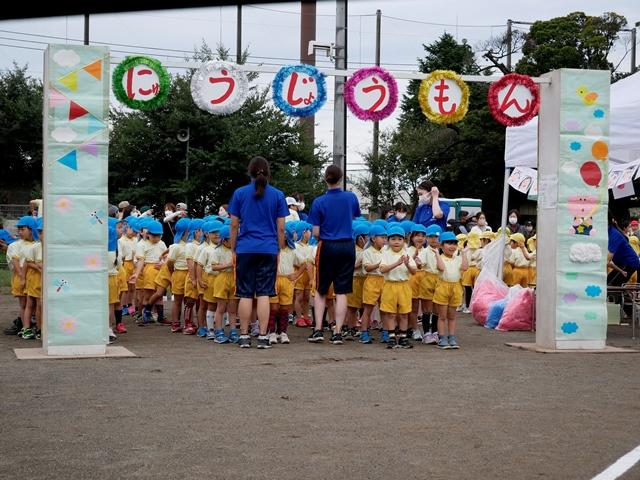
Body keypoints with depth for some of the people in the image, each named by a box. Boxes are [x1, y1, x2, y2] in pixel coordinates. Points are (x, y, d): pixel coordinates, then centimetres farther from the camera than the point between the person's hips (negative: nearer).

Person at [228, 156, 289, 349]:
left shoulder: (239, 193, 2)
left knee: (245, 294, 5)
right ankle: (263, 336, -1)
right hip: (268, 249, 0)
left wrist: (233, 249, 12)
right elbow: (281, 228, 3)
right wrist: (280, 250, 12)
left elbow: (234, 225, 3)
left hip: (245, 249, 0)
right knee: (264, 294, 1)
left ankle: (244, 336, 8)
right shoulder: (277, 195, 3)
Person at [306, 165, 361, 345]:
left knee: (320, 291, 12)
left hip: (327, 247, -2)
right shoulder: (351, 197, -1)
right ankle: (337, 333, 1)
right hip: (347, 247, 2)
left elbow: (316, 233, -9)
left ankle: (318, 330, 6)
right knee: (341, 292, 3)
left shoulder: (319, 202, -9)